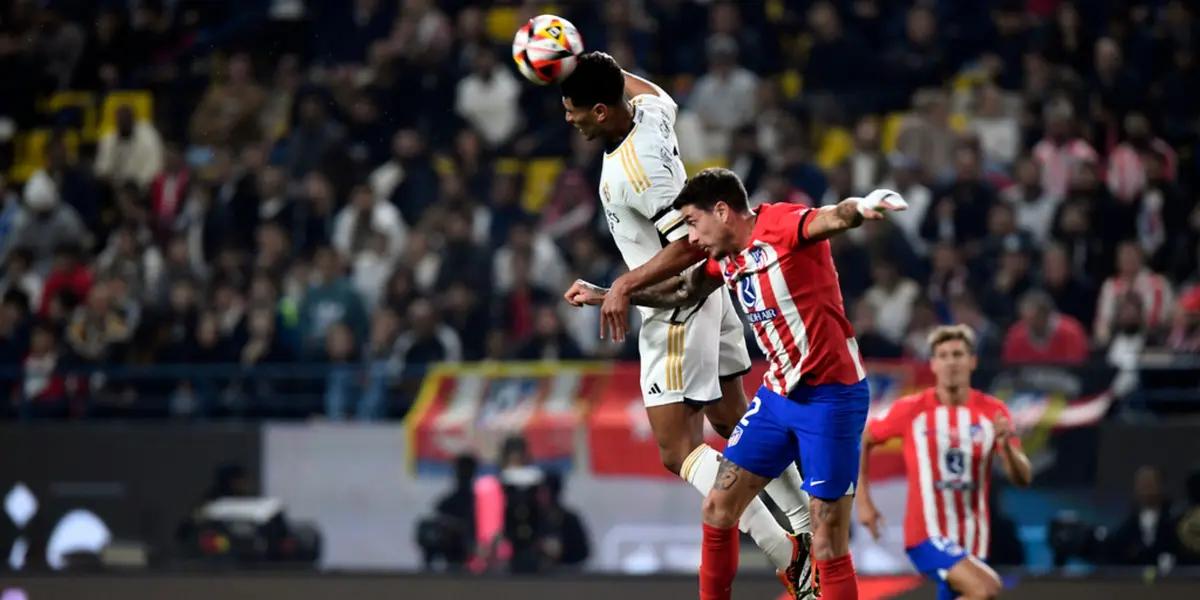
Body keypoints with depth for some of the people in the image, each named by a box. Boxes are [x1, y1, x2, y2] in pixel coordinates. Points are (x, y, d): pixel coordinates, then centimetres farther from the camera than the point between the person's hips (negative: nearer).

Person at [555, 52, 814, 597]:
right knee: (735, 421, 21)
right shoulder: (650, 111, -2)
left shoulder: (633, 167, -28)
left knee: (679, 451, -9)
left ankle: (787, 553, -18)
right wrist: (602, 70, 20)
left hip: (677, 308, -10)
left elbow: (692, 243, -30)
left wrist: (626, 285, -24)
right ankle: (811, 530, 25)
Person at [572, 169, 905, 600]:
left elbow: (832, 218, -37)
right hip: (777, 395, 9)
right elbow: (684, 292, 29)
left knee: (829, 548, -9)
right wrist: (608, 295, 36)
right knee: (718, 509, 12)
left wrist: (859, 209, -60)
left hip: (829, 398, -9)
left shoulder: (782, 225, -16)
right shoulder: (726, 259, 10)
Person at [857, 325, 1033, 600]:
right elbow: (861, 441, 10)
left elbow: (1023, 478, -4)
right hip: (927, 535, -4)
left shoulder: (993, 412, 0)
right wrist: (863, 502, 4)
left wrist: (1007, 445, -24)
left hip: (972, 540, 4)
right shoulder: (911, 410, -5)